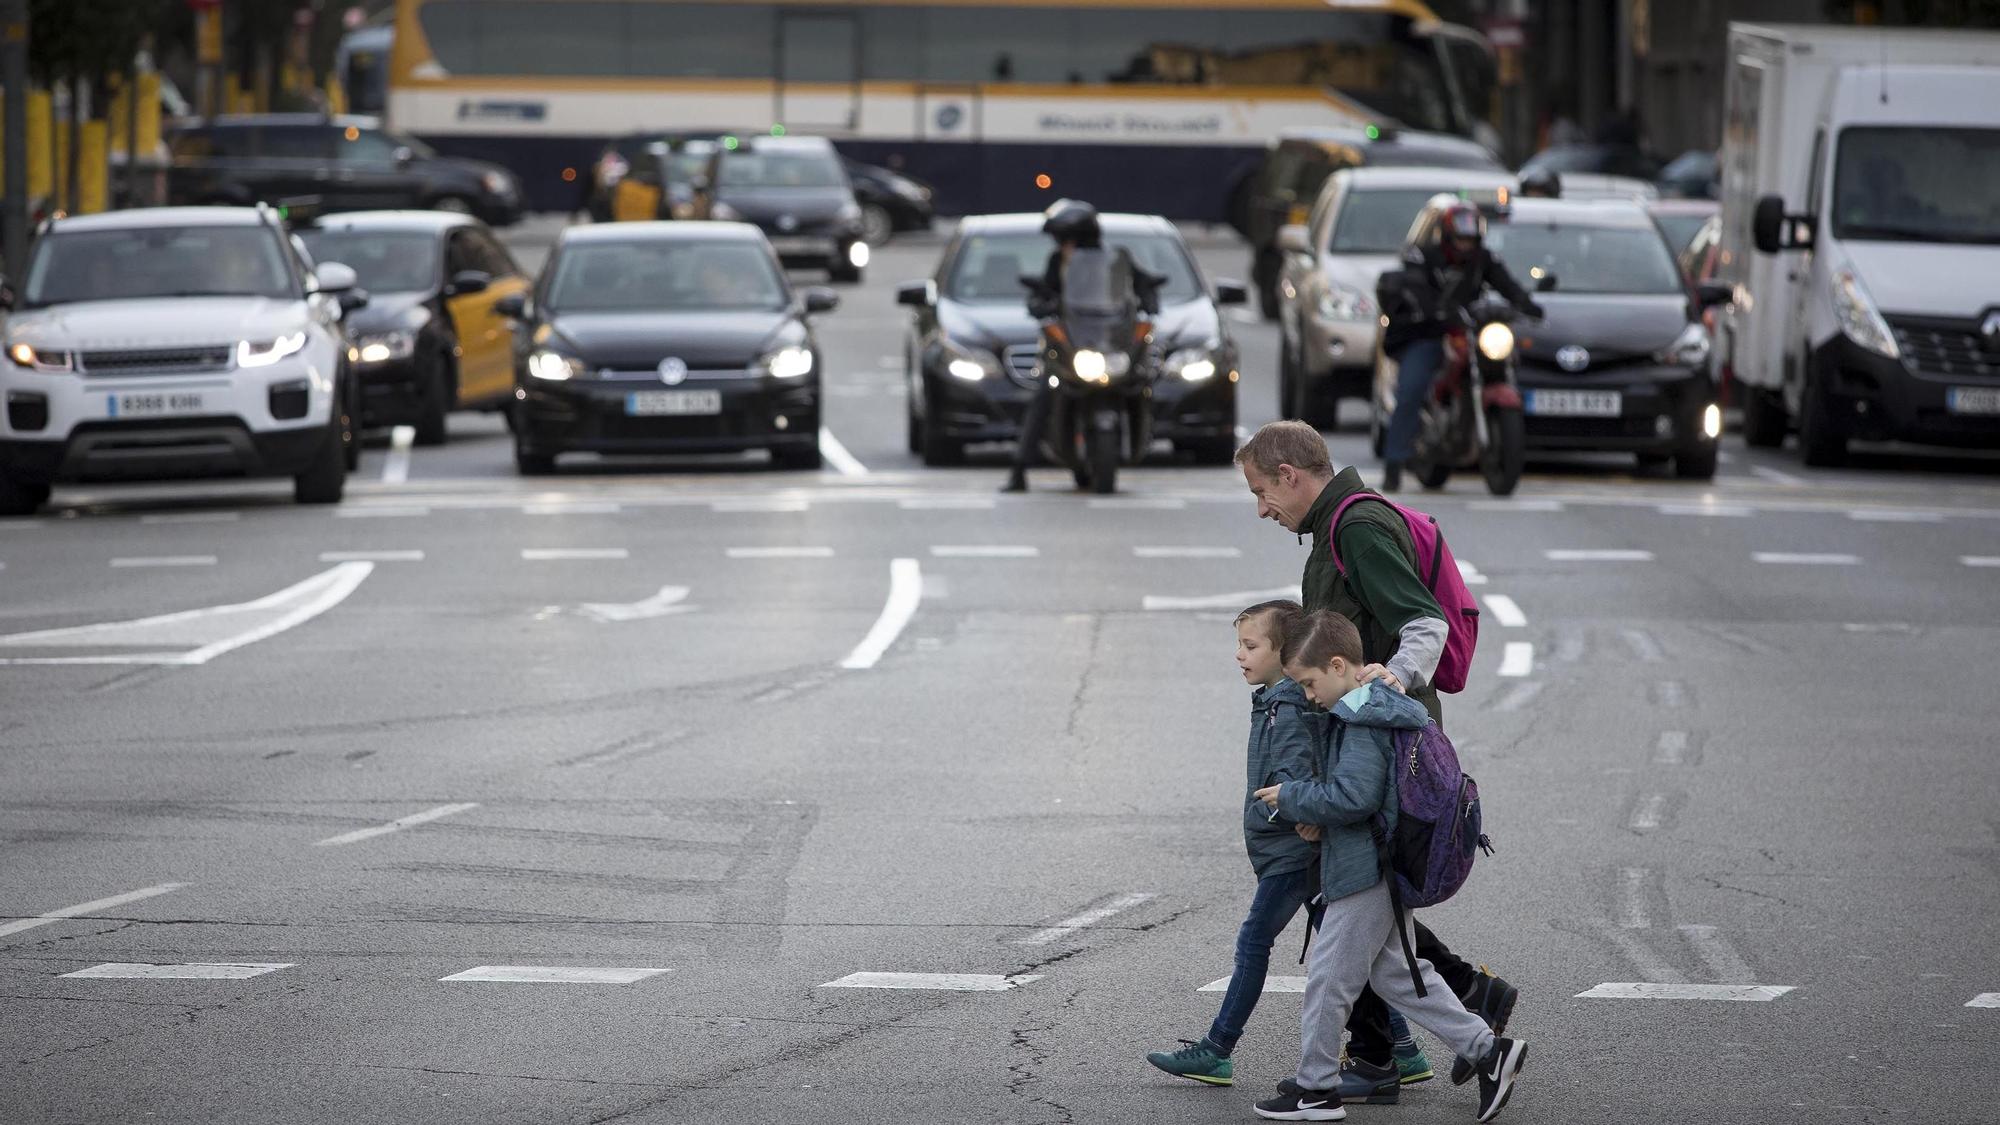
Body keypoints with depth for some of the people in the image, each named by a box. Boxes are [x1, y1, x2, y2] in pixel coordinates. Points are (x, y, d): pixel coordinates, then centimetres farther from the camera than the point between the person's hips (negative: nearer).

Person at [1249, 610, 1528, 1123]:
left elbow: (1352, 796, -26)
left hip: (1365, 871, -10)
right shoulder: (1389, 707, 11)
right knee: (1396, 972, 17)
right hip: (1391, 870, 10)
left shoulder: (1364, 722, -20)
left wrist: (1290, 797, -15)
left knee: (1328, 976, 0)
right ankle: (1487, 1051, 13)